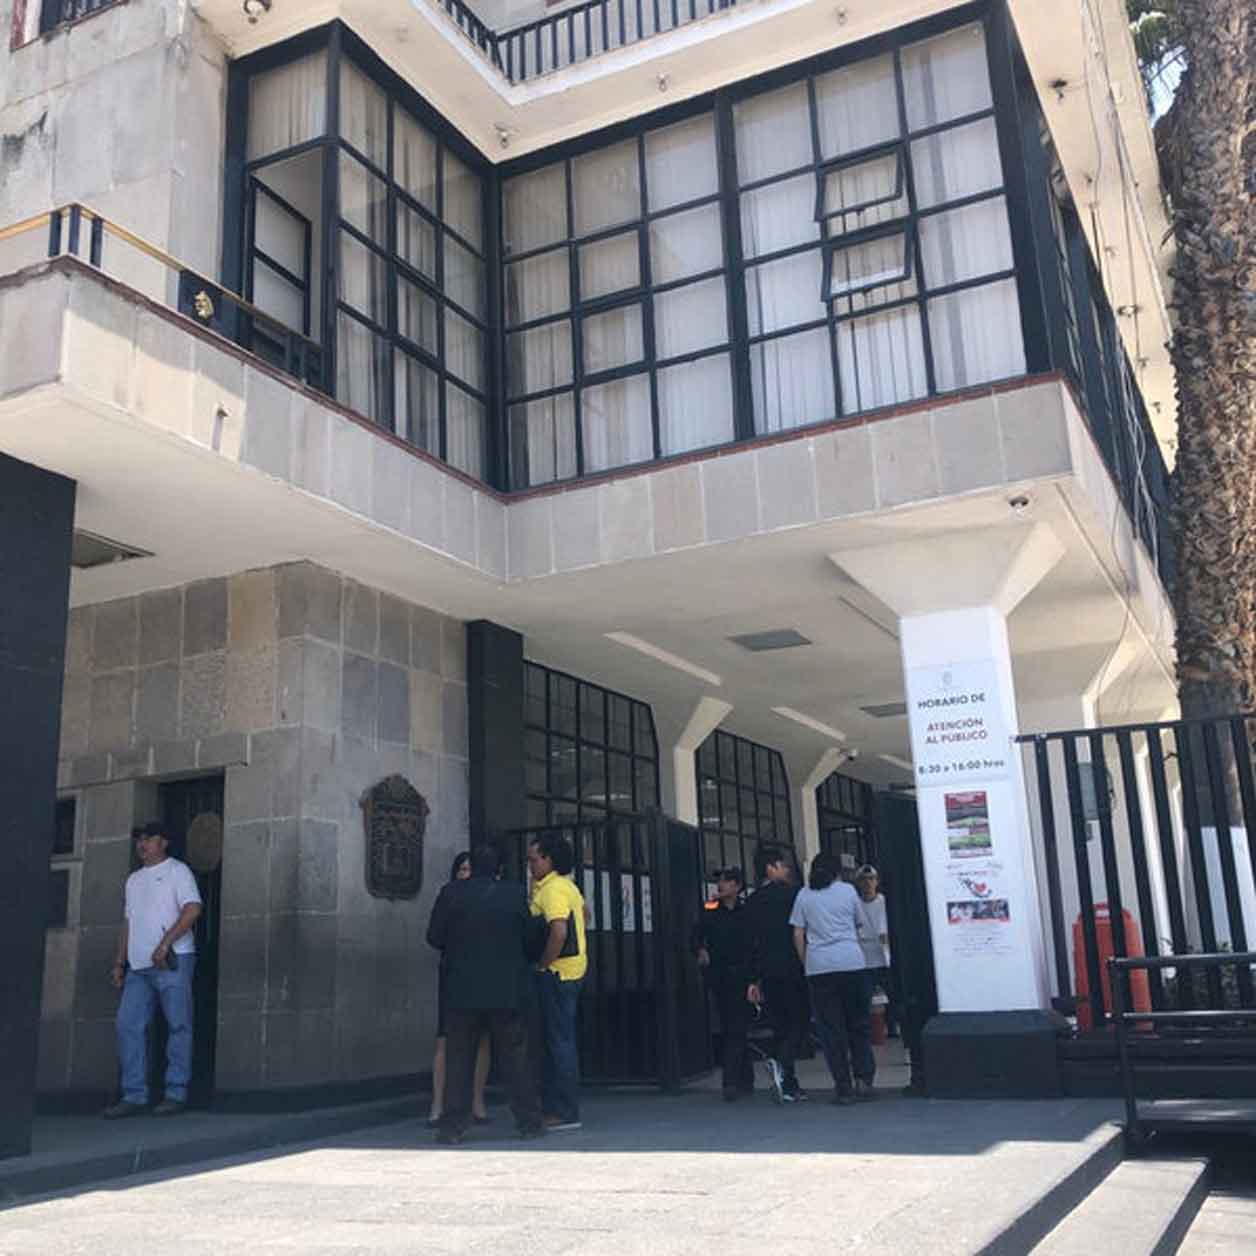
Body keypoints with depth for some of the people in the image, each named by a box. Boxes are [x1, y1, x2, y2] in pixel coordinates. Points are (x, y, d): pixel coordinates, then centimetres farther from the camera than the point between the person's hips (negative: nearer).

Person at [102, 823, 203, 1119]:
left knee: (178, 1026, -6)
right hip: (139, 966, 7)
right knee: (128, 1026, -1)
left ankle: (176, 1094, -3)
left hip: (173, 961, -7)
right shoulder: (133, 880, 24)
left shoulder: (177, 870, 1)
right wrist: (119, 962, 16)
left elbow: (193, 908, -12)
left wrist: (165, 942, -20)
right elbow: (129, 923, 25)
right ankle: (134, 1096, 3)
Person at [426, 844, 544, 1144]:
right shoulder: (515, 894, -3)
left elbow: (434, 937, -1)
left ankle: (453, 1125, 7)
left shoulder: (451, 893, -4)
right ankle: (529, 1122, 11)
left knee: (458, 1060, 8)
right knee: (515, 1058, 9)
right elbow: (529, 937, 3)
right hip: (508, 992, 1)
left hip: (463, 991, 0)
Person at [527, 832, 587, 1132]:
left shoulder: (552, 889, -17)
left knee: (559, 1041, -5)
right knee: (556, 1040, 15)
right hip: (571, 969, 10)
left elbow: (559, 931, -31)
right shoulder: (567, 885, 14)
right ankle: (555, 1106, 22)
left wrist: (542, 964, -19)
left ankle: (565, 1113, 0)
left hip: (556, 973, -10)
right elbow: (582, 911, 32)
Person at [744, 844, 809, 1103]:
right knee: (799, 1021, 1)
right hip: (792, 969, -5)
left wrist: (754, 980, 11)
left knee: (781, 1026, 10)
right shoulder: (789, 893, -6)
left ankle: (789, 1087, 9)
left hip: (767, 974, 5)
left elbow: (751, 942, 9)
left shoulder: (751, 901, 9)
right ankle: (781, 1062, -22)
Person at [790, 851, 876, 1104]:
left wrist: (806, 963, 11)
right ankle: (863, 1079, 5)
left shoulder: (804, 895, 8)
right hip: (852, 962, 0)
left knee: (832, 1029, 5)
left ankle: (843, 1088, 5)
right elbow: (862, 924, 16)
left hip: (818, 967, 0)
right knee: (858, 1025, 12)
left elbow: (798, 935, 4)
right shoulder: (848, 890, 7)